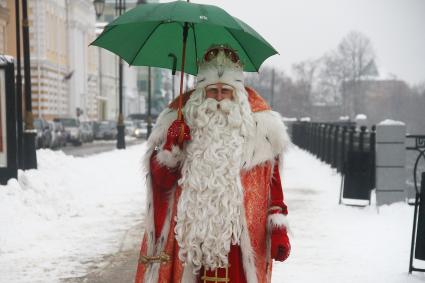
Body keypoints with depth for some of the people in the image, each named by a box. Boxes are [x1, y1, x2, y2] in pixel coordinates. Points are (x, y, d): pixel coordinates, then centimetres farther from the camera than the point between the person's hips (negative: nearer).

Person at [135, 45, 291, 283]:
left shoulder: (258, 127, 3)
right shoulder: (183, 122, 4)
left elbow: (273, 184, 6)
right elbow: (159, 180, 5)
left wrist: (279, 230, 0)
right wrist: (172, 146, -12)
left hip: (241, 243, 0)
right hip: (191, 239, 1)